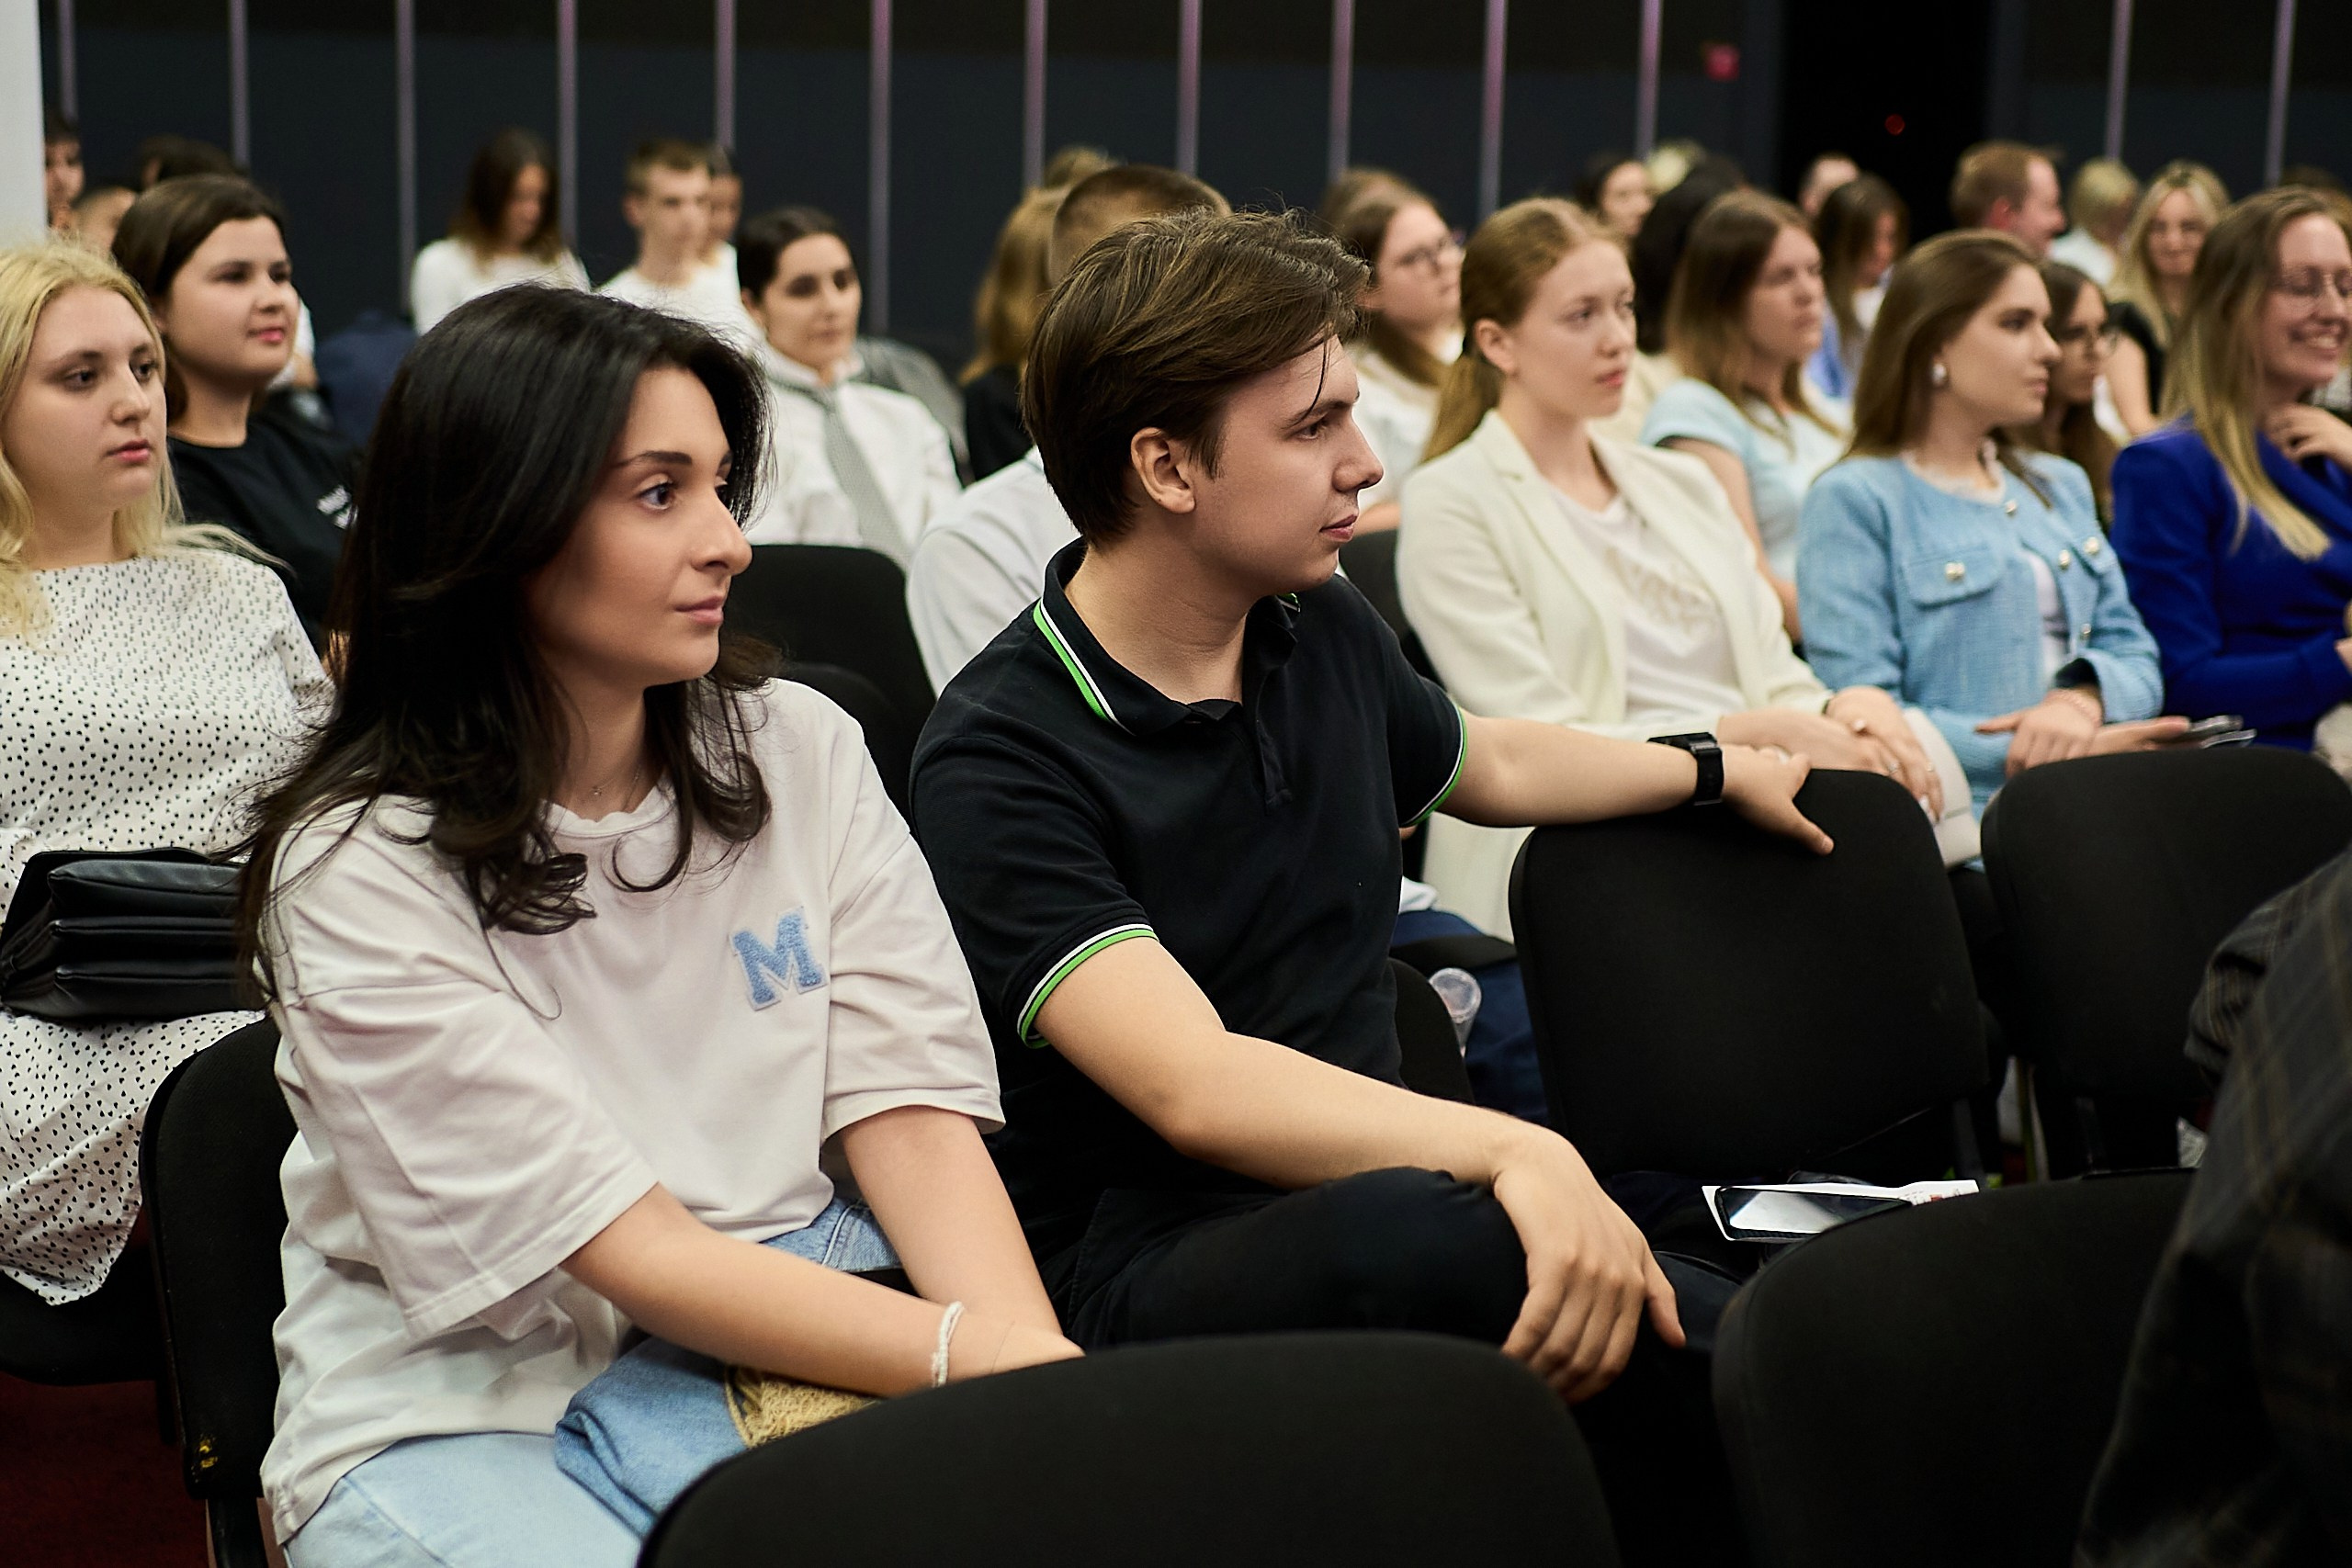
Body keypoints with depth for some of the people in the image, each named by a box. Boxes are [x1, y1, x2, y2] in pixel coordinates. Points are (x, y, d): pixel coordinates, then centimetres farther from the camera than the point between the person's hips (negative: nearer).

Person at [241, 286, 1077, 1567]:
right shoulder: (362, 870, -12)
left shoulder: (800, 753, 3)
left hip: (794, 1326, 4)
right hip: (463, 1411, -4)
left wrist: (1038, 1353, -25)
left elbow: (913, 1113, -5)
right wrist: (977, 1354, -29)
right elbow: (633, 1255, -18)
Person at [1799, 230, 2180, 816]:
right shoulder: (1855, 499, 1)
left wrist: (2085, 696, -6)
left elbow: (2137, 659, 19)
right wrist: (2032, 754, -16)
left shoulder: (2061, 487, 25)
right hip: (1962, 810, -7)